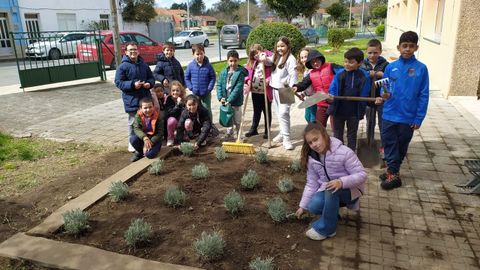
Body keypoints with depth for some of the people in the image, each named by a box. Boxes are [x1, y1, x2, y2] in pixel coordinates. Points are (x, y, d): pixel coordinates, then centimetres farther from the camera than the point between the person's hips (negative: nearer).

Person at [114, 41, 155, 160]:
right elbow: (118, 82, -10)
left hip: (145, 97, 5)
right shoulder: (123, 66, -7)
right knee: (133, 122, 3)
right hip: (131, 100, -5)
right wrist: (132, 85, -22)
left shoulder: (144, 65, 8)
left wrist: (149, 83, -7)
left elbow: (151, 77, 16)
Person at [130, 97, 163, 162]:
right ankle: (140, 152, 5)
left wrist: (151, 142, -25)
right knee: (133, 139, -29)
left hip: (155, 138, -3)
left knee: (149, 154, -28)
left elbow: (160, 132, -15)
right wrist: (145, 138, -37)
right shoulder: (138, 115, -11)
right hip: (143, 137, 3)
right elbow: (136, 129, -19)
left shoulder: (158, 116, -16)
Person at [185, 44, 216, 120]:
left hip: (206, 93, -1)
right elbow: (187, 78, 3)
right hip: (195, 93, 1)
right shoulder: (190, 65, -5)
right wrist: (191, 87, -7)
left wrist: (209, 88, -12)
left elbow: (213, 77, -4)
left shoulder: (208, 65, -9)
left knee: (207, 110, 10)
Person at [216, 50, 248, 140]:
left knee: (237, 121, 7)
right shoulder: (224, 72, 2)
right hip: (226, 101, 5)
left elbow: (238, 88, -18)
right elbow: (219, 85, 4)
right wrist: (220, 97, -11)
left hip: (236, 102, -5)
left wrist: (229, 100, -22)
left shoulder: (240, 72, -13)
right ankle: (229, 134, 34)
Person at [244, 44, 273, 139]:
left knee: (267, 111, 9)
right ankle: (253, 129, 30)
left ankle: (267, 131, 21)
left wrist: (269, 79, -28)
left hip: (266, 92, -5)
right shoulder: (251, 62, 7)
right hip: (255, 91, 5)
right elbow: (246, 72, 11)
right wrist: (248, 80, -7)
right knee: (256, 111, 18)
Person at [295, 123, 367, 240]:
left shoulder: (344, 152, -24)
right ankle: (332, 213, 11)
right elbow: (311, 184, 0)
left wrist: (341, 182, -40)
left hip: (350, 189, -5)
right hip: (327, 190, 5)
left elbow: (362, 174, -22)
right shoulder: (312, 159, -7)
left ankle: (325, 229, -19)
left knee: (331, 190, -37)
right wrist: (303, 206, -2)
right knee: (313, 207, -25)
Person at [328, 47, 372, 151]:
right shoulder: (340, 74, -8)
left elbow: (364, 96, 0)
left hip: (354, 112, 0)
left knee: (352, 135, 16)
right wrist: (330, 97, -24)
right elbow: (332, 90, -5)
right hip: (339, 110, 1)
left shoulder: (364, 77, -8)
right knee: (337, 134, 14)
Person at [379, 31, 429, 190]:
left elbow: (423, 95, -5)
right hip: (389, 115, 2)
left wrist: (419, 118, -8)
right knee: (389, 144, 7)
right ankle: (393, 173, 22)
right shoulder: (391, 67, -1)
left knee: (401, 146, 13)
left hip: (408, 117, -1)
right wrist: (385, 94, -18)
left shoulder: (421, 68, -7)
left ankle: (392, 171, 28)